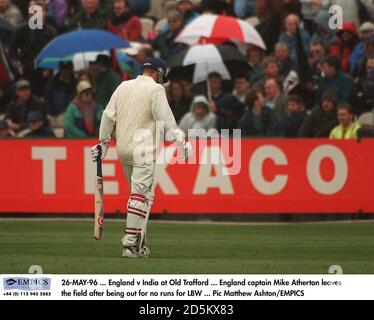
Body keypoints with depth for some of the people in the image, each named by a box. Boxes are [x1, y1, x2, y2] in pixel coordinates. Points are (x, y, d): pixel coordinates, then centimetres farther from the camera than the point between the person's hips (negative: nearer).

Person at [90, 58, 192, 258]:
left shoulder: (123, 86, 14)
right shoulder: (155, 89, -5)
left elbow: (108, 116, 13)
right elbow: (165, 118, -14)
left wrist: (103, 143, 18)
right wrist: (180, 141, -14)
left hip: (122, 149, 7)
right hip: (143, 149, -7)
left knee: (139, 194, 15)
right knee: (142, 195, -7)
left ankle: (138, 242, 13)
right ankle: (131, 245, -14)